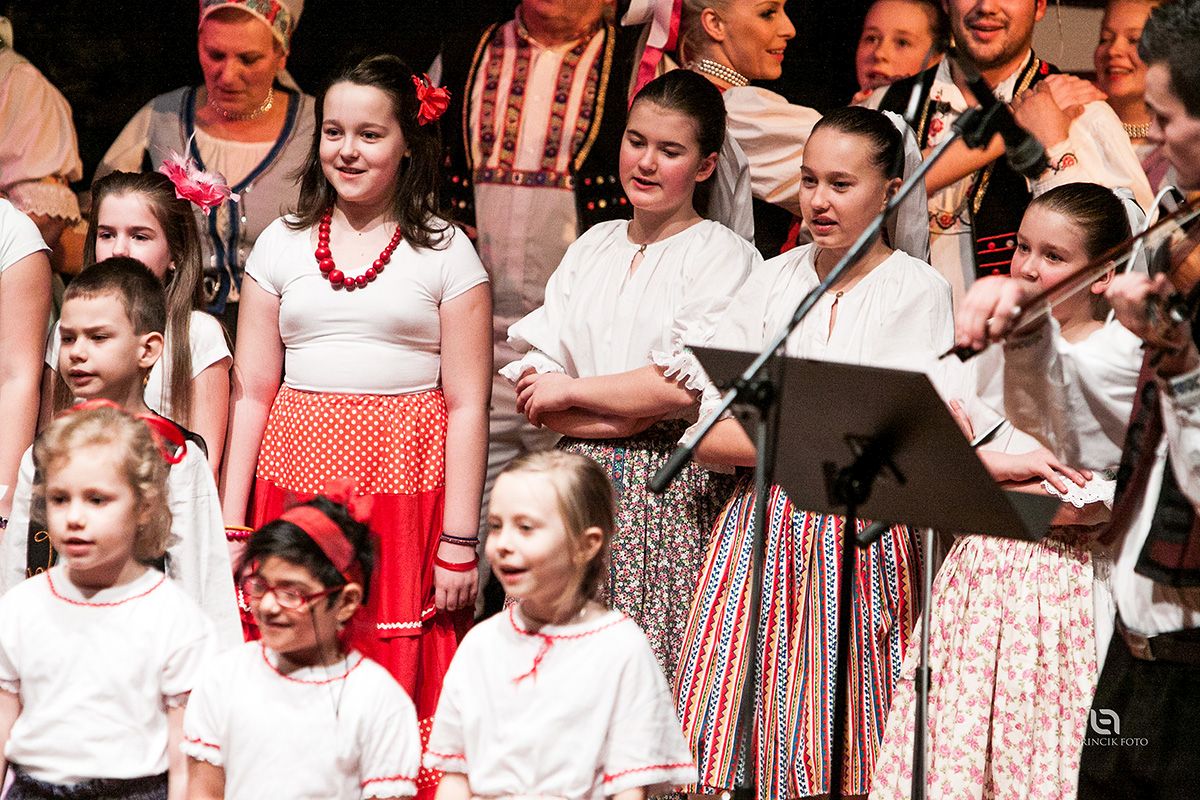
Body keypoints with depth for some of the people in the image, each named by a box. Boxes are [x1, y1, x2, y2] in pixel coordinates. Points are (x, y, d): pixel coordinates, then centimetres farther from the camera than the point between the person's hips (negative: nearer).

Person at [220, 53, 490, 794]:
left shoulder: (447, 253, 3)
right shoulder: (282, 244, 11)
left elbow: (467, 406, 0)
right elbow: (252, 393, 11)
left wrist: (459, 542, -6)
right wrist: (230, 525, 5)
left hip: (406, 485, -2)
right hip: (297, 479, 2)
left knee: (403, 677, -5)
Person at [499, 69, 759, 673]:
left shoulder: (722, 255, 0)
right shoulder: (593, 247, 17)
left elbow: (686, 386, -13)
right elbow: (532, 387, 8)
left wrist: (571, 391, -2)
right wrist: (627, 414, -8)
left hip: (673, 495, -5)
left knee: (659, 672, -10)